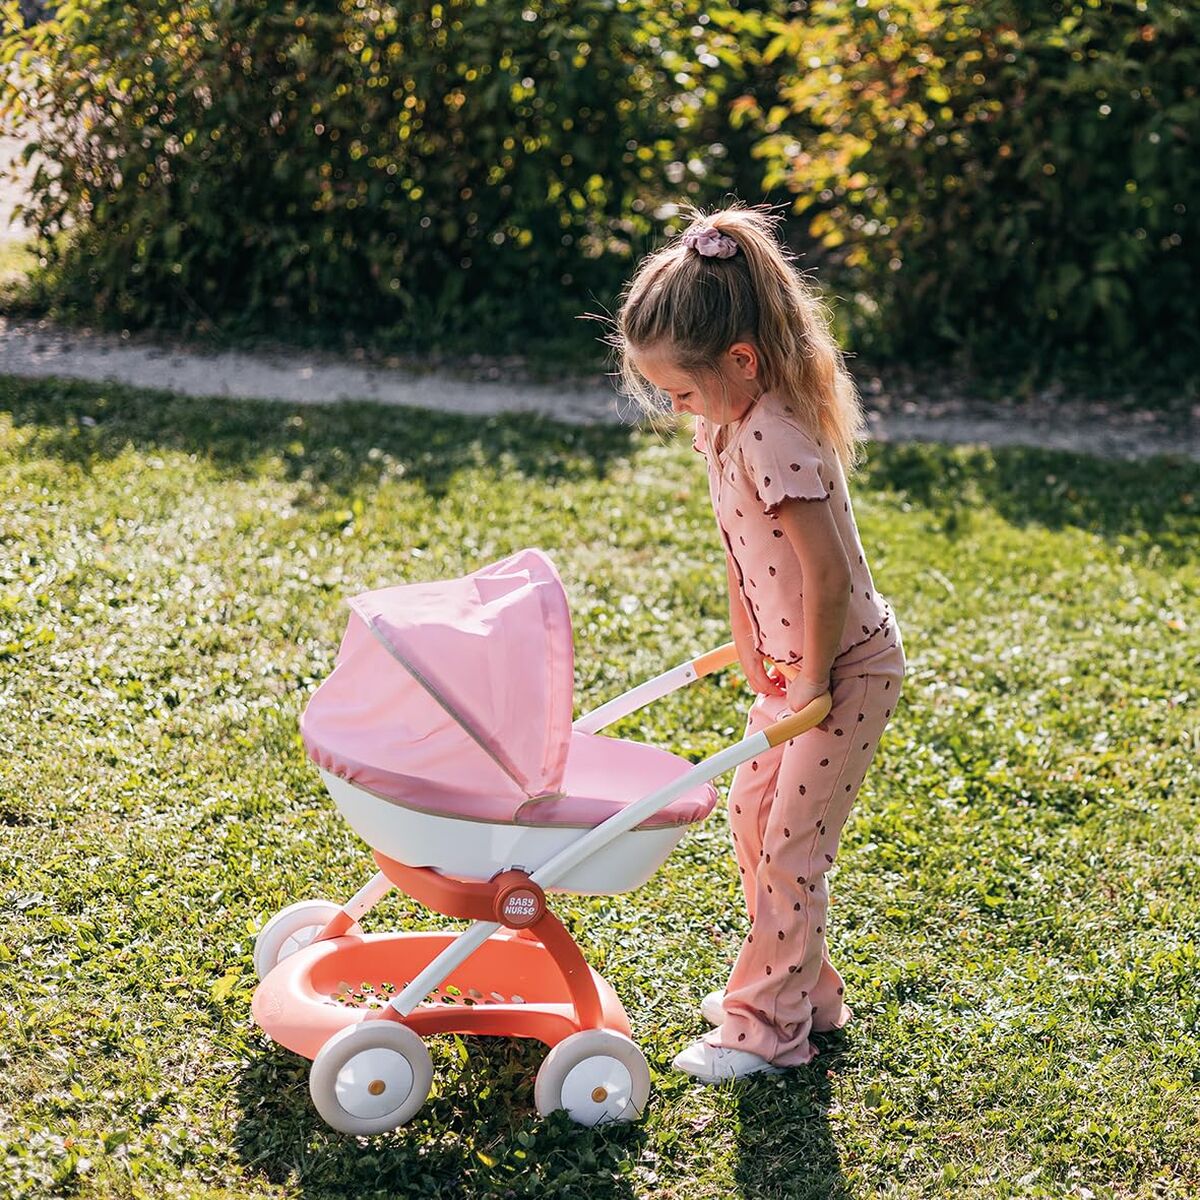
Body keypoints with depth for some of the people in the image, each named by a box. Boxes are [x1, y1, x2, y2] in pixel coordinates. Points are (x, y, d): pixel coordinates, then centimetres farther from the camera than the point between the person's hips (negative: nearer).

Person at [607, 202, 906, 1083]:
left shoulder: (777, 441, -29)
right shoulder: (730, 423, 1)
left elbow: (831, 577, -28)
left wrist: (812, 682, -17)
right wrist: (752, 652, 12)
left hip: (849, 669, -10)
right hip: (794, 665, 10)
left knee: (792, 845, -3)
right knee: (753, 817, 16)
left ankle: (766, 1026, 9)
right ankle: (804, 990, 31)